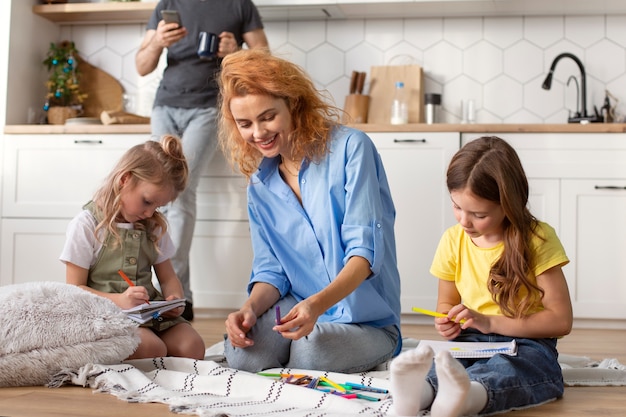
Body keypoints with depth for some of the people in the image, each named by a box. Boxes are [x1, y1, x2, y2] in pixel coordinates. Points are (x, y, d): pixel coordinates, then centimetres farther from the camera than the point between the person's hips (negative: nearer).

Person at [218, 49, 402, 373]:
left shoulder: (350, 148, -10)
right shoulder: (260, 185, 8)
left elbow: (365, 250, -17)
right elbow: (271, 271, 8)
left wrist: (317, 304, -34)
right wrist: (250, 308, -15)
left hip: (366, 319, -4)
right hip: (298, 309, 4)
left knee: (309, 355, -33)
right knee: (241, 353, -26)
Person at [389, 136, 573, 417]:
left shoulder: (537, 239, -5)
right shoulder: (453, 240, 8)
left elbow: (561, 320, -8)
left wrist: (490, 322, -15)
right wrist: (446, 322, -2)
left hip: (526, 343, -3)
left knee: (502, 370, -41)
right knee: (441, 364, -34)